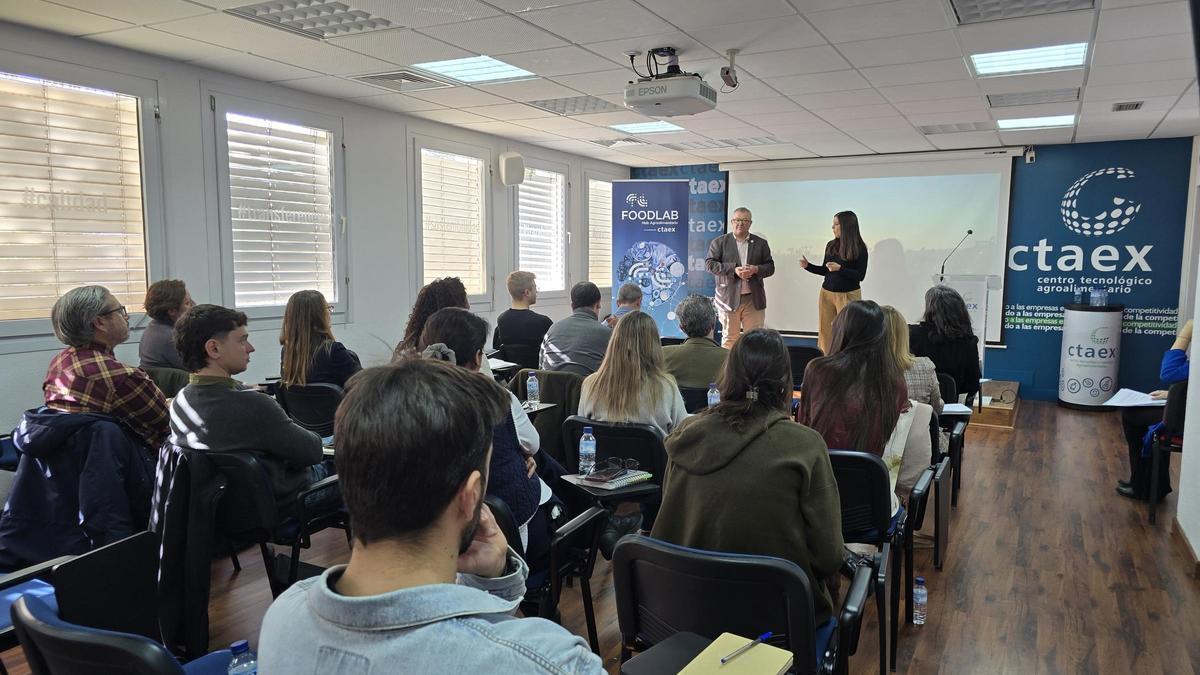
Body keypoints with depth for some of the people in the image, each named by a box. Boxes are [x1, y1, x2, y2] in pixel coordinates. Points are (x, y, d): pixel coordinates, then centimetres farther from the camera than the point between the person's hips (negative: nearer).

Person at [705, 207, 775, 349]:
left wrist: (756, 269, -14)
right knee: (729, 338, 5)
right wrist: (733, 270, -17)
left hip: (754, 299, 2)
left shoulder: (761, 243, 12)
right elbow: (710, 264, -5)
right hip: (729, 298, -2)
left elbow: (770, 267, 9)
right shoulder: (719, 242, 5)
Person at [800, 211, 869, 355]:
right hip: (827, 293, 5)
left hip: (848, 295, -5)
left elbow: (860, 276, -12)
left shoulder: (860, 249, -7)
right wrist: (808, 266, 2)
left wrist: (840, 268, -22)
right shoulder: (831, 245, 6)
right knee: (824, 331, 4)